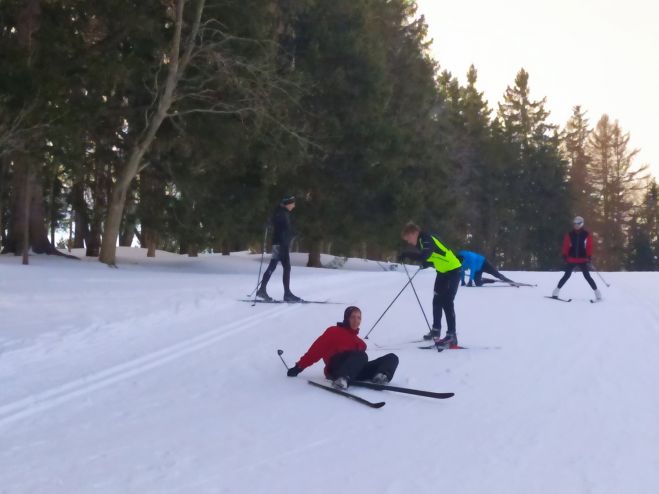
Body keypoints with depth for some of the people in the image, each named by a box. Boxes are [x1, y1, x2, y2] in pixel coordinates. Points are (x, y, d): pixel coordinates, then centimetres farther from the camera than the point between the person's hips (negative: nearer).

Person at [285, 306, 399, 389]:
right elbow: (317, 349, 8)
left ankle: (381, 376, -39)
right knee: (361, 355, -37)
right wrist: (299, 366, 1)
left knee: (392, 358, -7)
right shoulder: (334, 331, 19)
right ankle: (342, 379, -59)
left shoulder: (358, 340, 35)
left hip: (356, 372, 6)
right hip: (336, 368, -5)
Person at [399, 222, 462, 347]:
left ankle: (451, 336, -13)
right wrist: (425, 264, 0)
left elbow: (423, 256, -41)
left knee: (446, 302, -14)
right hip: (443, 271, 10)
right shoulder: (422, 241, 6)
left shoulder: (426, 240, -23)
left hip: (452, 270, -10)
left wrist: (407, 255, -34)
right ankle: (436, 330, 29)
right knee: (437, 300, 16)